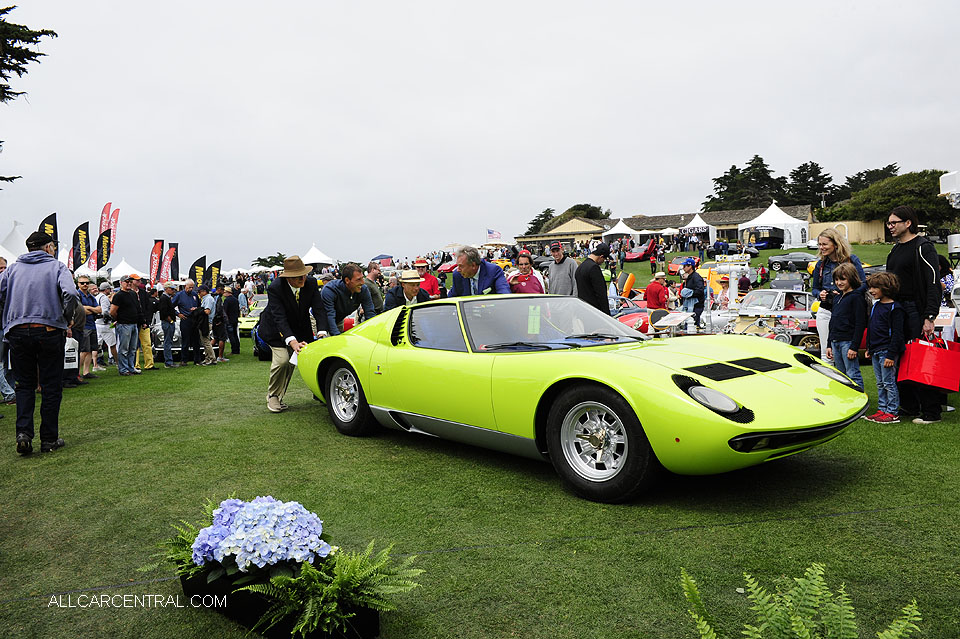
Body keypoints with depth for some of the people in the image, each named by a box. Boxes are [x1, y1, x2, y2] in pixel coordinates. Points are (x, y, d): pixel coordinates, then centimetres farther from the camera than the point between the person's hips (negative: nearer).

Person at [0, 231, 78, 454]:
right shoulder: (56, 266, 2)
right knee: (51, 386, 5)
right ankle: (49, 439, 9)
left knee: (24, 385, 14)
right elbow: (70, 294, -15)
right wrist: (66, 318, -1)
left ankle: (23, 432, -2)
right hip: (49, 331, -3)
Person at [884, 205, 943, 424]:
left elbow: (933, 284, -15)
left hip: (915, 310, -8)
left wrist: (929, 317, -22)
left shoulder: (923, 247, -9)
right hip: (896, 308, 8)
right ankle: (908, 406, 19)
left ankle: (931, 412, 0)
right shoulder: (896, 249, 18)